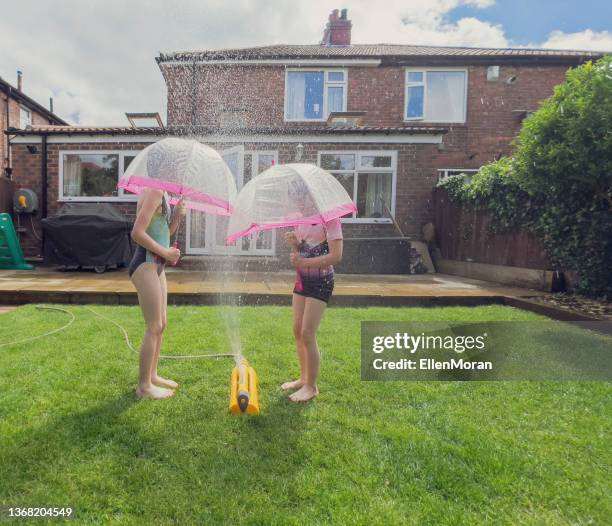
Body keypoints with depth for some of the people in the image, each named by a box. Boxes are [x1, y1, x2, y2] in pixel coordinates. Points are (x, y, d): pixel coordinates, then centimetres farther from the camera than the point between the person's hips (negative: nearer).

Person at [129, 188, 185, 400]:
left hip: (157, 266, 10)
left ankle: (152, 375, 30)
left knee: (160, 324, 16)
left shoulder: (162, 194, 15)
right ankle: (144, 386, 10)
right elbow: (137, 233, -22)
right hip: (145, 265, -10)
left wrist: (177, 216, 3)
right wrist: (166, 253, -15)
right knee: (154, 327, -3)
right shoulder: (154, 192, -14)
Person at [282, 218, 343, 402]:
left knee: (307, 334, -6)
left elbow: (336, 256, -21)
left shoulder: (330, 219, -14)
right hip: (302, 280, 8)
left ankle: (311, 387, 11)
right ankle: (304, 378, 29)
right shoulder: (302, 220, 10)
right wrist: (294, 244, -3)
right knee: (298, 331, 12)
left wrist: (304, 262, -25)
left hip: (321, 282, -8)